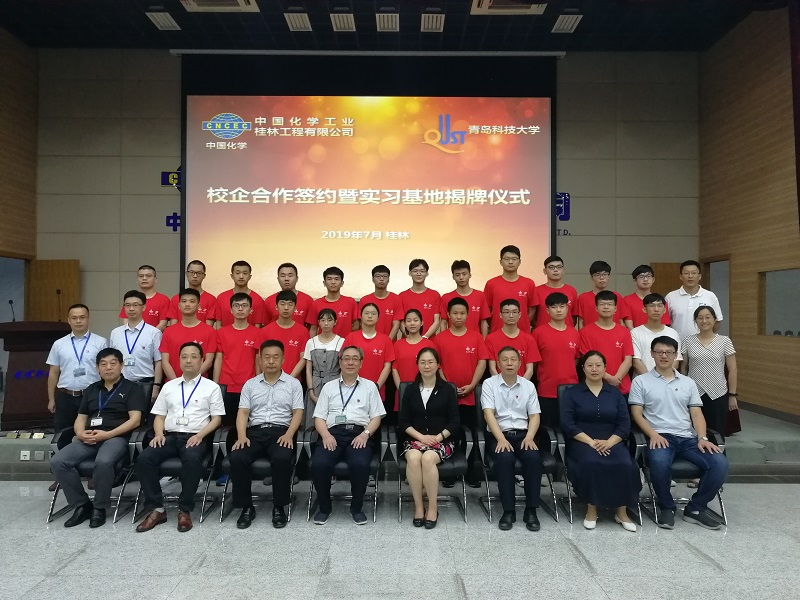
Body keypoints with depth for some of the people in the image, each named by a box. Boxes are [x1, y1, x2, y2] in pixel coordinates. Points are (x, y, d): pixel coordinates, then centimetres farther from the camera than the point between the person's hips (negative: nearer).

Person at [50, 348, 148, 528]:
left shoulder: (132, 388, 6)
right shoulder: (91, 389, 24)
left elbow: (135, 420, -4)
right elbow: (81, 418, 20)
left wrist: (107, 434, -15)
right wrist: (81, 433, -3)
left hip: (116, 437, -5)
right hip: (88, 439, 5)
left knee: (103, 462, -37)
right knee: (57, 462, -21)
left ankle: (99, 507, -13)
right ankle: (82, 505, -5)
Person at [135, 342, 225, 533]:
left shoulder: (211, 387, 8)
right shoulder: (168, 386, 19)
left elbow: (217, 418, 3)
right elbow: (159, 416, 18)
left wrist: (199, 435, -13)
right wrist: (159, 434, -3)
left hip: (196, 437, -4)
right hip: (170, 436, 4)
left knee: (192, 459, -37)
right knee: (144, 458, -25)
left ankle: (185, 510, -20)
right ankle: (156, 509, -12)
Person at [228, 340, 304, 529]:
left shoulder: (293, 383, 10)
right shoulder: (250, 384, 15)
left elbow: (298, 412, 3)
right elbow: (243, 412, 7)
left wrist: (289, 434, -14)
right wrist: (241, 435, -11)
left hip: (281, 431, -2)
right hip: (255, 431, 2)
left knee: (282, 458, -34)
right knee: (236, 458, -28)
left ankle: (279, 507, -14)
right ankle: (246, 507, -9)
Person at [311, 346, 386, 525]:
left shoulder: (369, 386, 18)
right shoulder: (329, 387, 20)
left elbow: (376, 417, 11)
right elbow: (319, 417, 13)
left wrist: (365, 434, -8)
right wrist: (326, 435, -8)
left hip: (359, 433, -1)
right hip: (333, 433, 1)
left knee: (360, 465, -32)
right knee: (319, 464, -29)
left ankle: (357, 507, -5)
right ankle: (324, 506, -1)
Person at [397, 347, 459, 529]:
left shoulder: (447, 389, 4)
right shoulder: (411, 390, 9)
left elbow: (454, 422, 0)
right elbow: (403, 421, 3)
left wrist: (438, 437, -15)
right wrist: (421, 436, -12)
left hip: (442, 440, -1)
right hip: (415, 438, 2)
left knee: (428, 458, -34)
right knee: (413, 458, -32)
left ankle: (433, 508, -18)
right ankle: (418, 506, -18)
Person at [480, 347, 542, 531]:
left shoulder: (528, 385, 10)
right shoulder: (489, 384, 1)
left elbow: (534, 415, 7)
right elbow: (488, 413, -9)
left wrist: (529, 437, -12)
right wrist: (501, 439, -21)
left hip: (522, 434, 2)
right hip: (498, 435, -2)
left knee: (533, 457, -29)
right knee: (505, 458, -33)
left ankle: (531, 511, -16)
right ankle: (508, 511, -20)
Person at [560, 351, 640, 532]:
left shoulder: (615, 393, 13)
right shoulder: (572, 393, 5)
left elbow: (624, 424, 4)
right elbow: (567, 424, -5)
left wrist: (609, 442, -14)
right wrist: (591, 442, -16)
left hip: (611, 442, 2)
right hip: (581, 442, -2)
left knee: (625, 465, -28)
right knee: (591, 463, -34)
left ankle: (622, 512, -10)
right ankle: (591, 510, -16)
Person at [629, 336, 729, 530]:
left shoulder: (688, 382, 18)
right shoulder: (641, 381, 7)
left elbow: (696, 414, 12)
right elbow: (637, 414, 1)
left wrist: (702, 438, -5)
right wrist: (653, 435, -15)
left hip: (688, 438, 4)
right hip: (660, 437, -4)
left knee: (720, 463, -22)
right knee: (659, 462, -37)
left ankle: (696, 509, -2)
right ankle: (667, 507, -9)